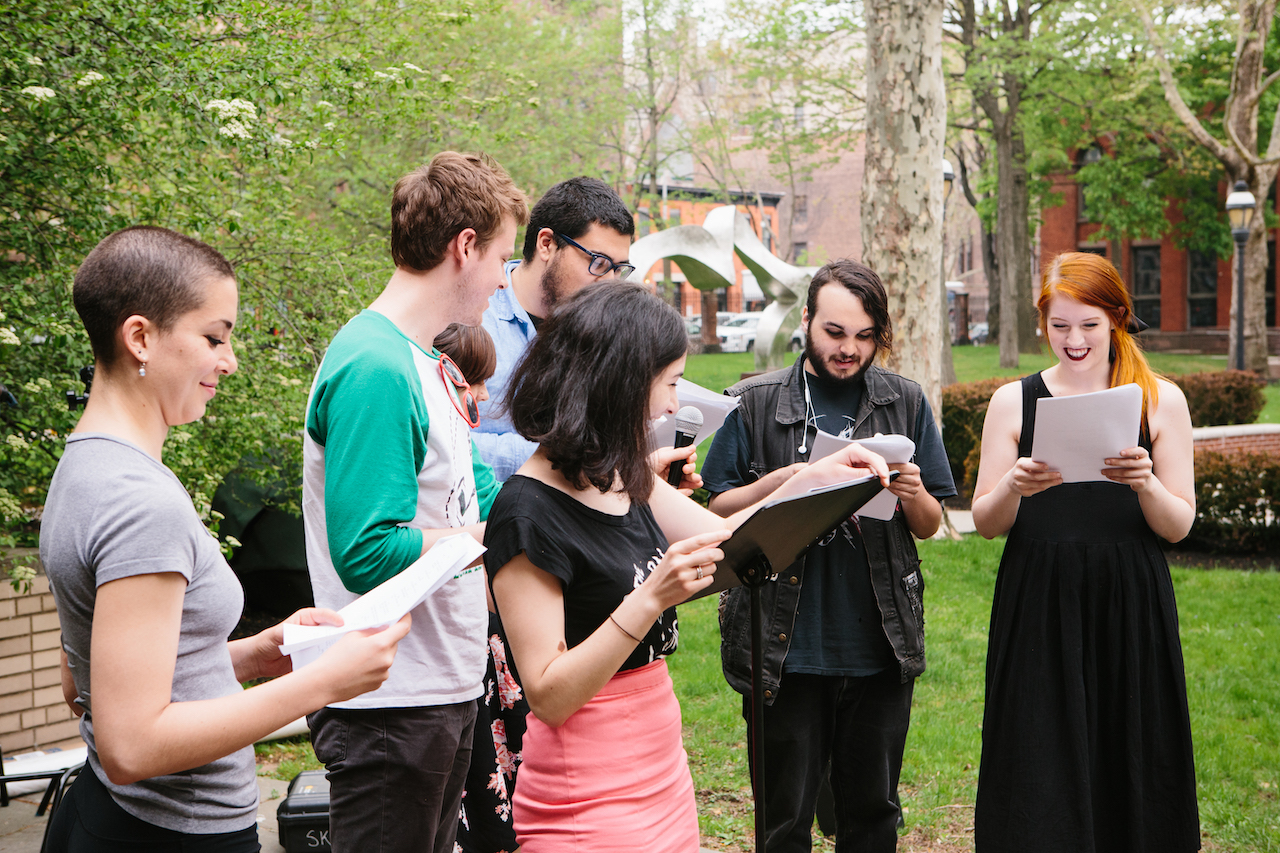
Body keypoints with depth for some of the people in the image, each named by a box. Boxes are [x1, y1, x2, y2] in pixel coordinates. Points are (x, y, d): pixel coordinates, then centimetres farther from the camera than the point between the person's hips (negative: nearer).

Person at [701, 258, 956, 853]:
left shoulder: (905, 402, 8)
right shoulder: (754, 403, 1)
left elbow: (930, 527, 11)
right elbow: (716, 510, 1)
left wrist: (912, 495, -11)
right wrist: (783, 480, -16)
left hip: (880, 647, 2)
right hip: (786, 651, -2)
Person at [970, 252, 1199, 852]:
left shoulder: (1160, 401, 3)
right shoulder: (1013, 402, 4)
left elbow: (1179, 525, 2)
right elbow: (984, 523, 4)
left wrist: (1145, 485, -19)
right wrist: (1013, 488, -17)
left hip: (1130, 608, 0)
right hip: (1038, 606, 0)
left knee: (1128, 768, 5)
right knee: (1040, 782, 0)